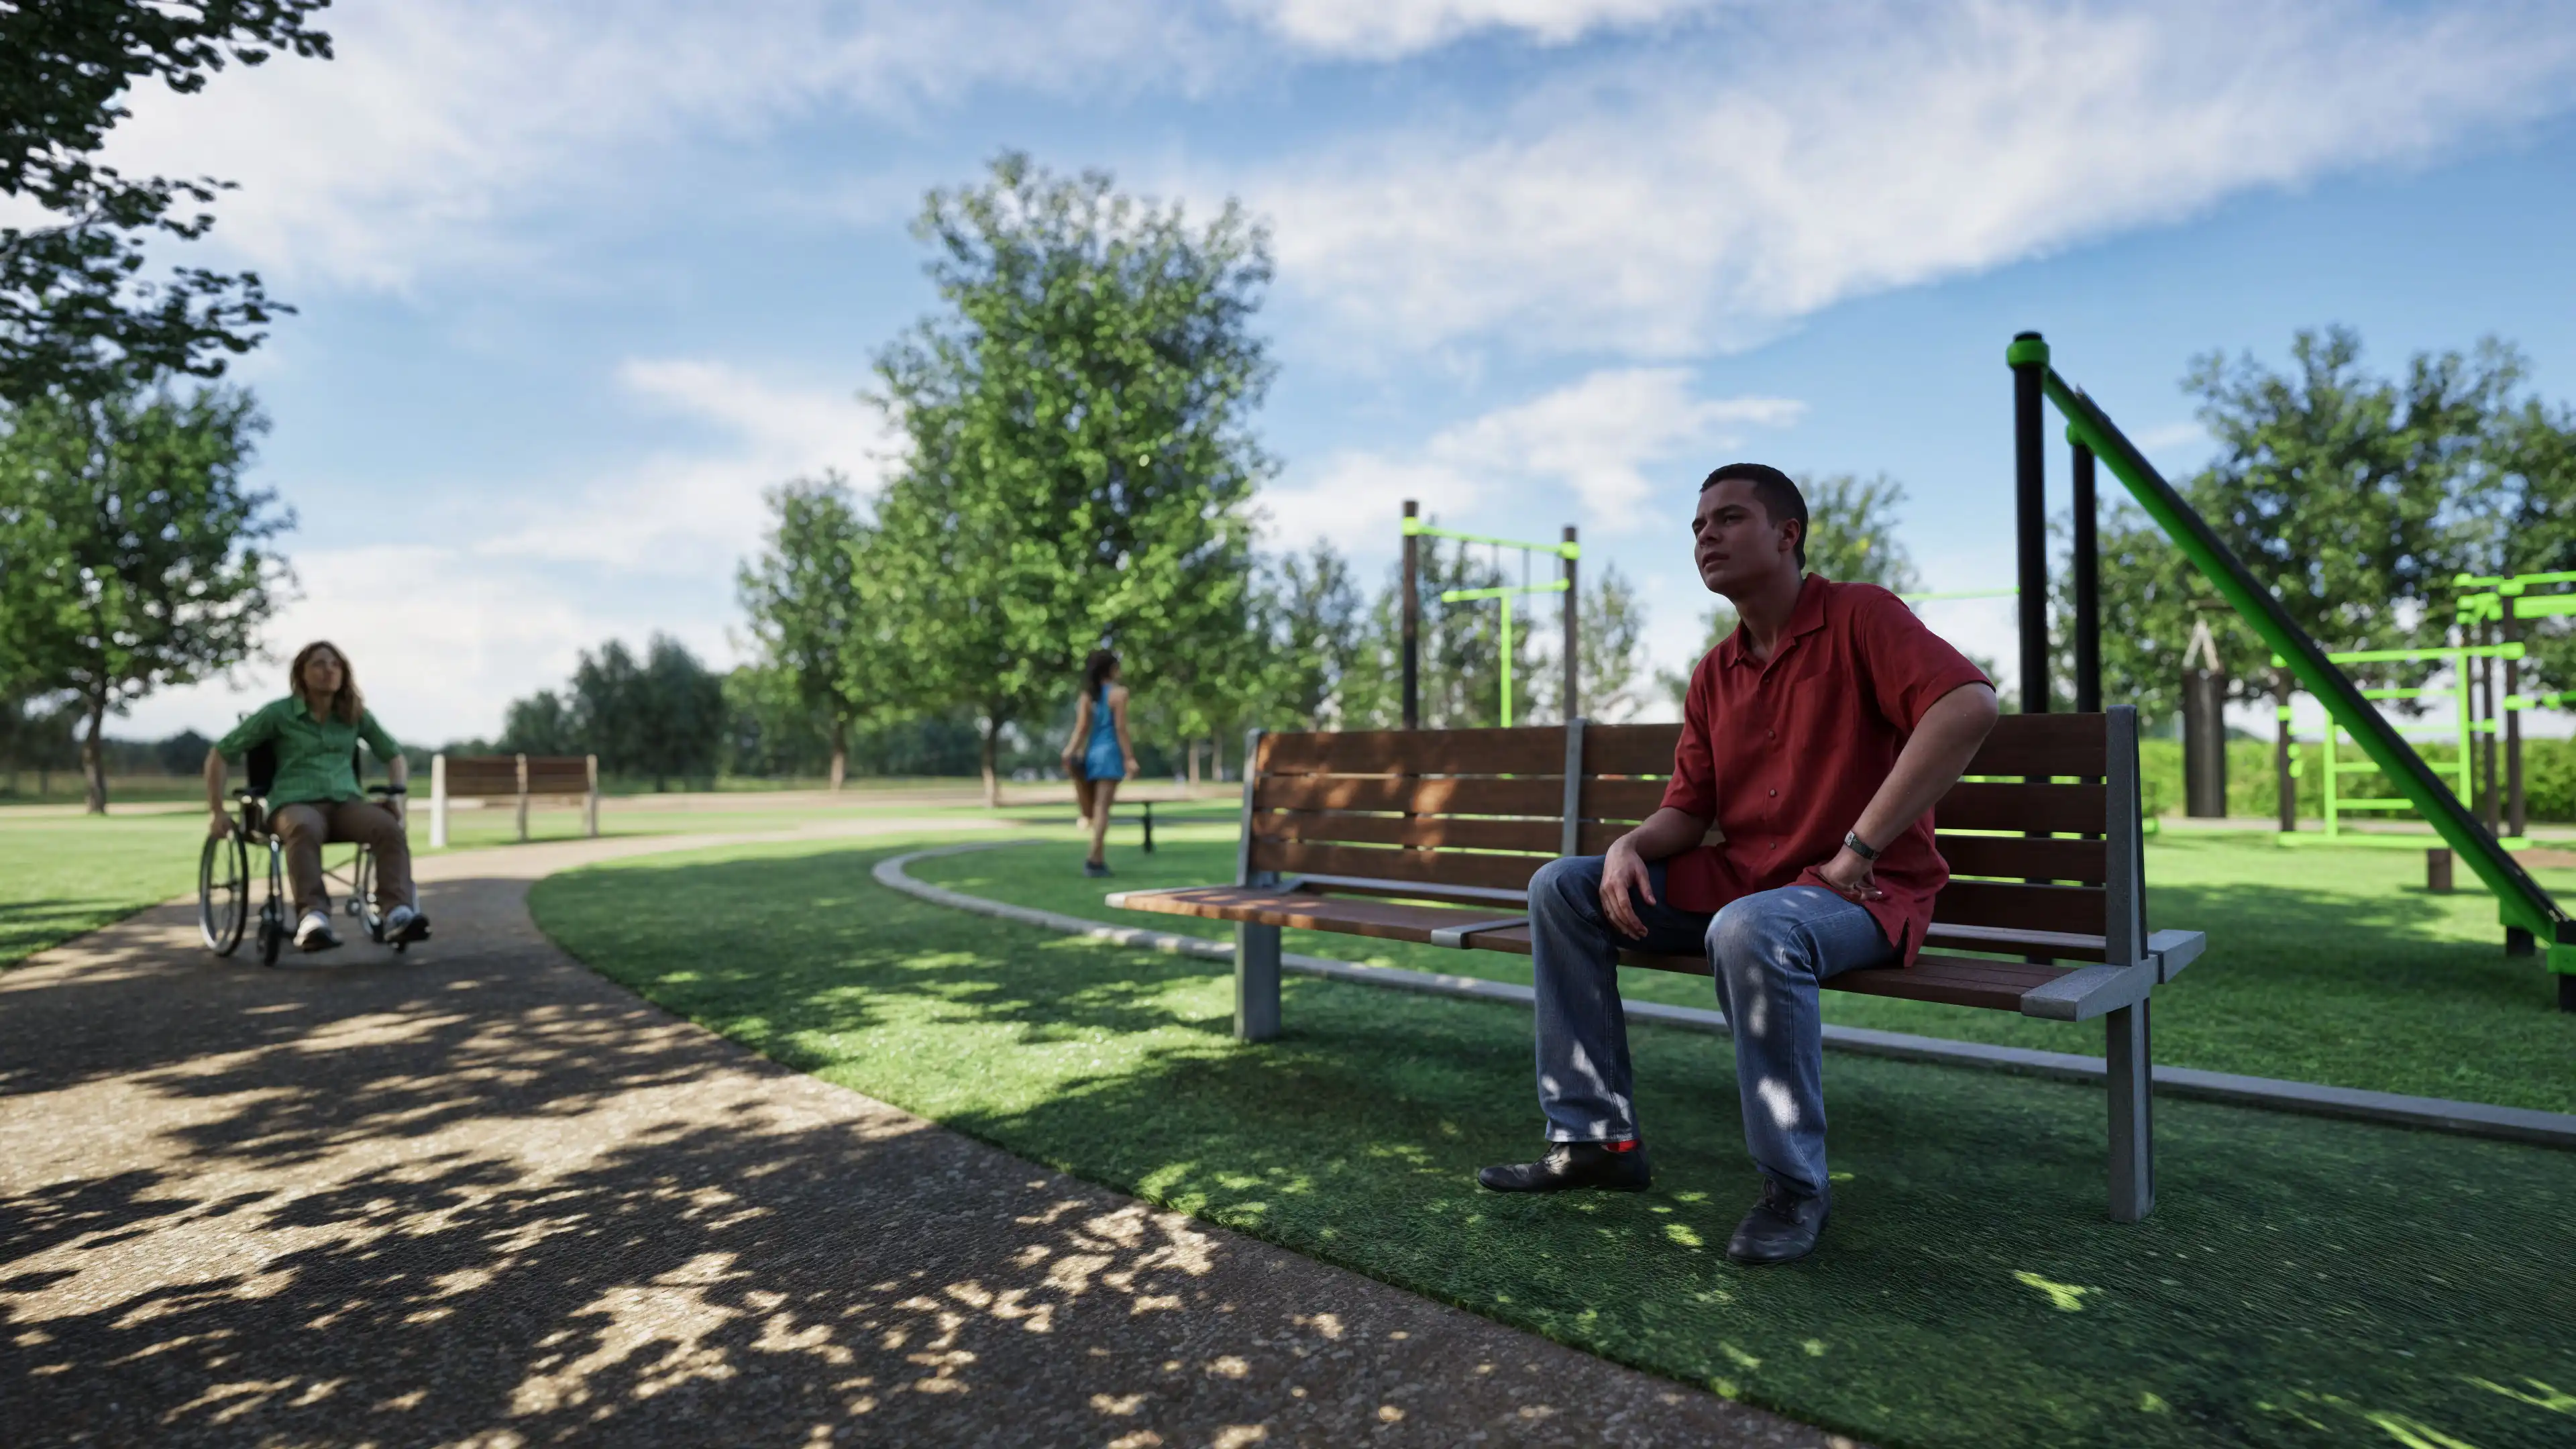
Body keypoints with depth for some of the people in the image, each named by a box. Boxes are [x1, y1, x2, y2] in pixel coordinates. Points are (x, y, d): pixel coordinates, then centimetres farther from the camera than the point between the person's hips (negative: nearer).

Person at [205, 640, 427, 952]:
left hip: (347, 801, 2)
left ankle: (396, 914, -51)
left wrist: (397, 795, 8)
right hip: (296, 803, -2)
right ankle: (313, 917, -60)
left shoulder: (356, 714, 16)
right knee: (305, 829, -43)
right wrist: (218, 812, 6)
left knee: (390, 828, -35)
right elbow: (218, 754, 13)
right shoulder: (278, 713, 8)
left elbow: (395, 756, 26)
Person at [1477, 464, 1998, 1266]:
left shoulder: (1860, 615, -8)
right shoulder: (1713, 675, 13)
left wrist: (1860, 847, -26)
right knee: (1562, 888, -1)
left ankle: (1795, 1187, -18)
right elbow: (1688, 810, 13)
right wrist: (1629, 848, -11)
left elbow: (1969, 705, -26)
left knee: (1749, 930, -40)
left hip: (1862, 890, -7)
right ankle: (1595, 1136, 1)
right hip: (1736, 874, 8)